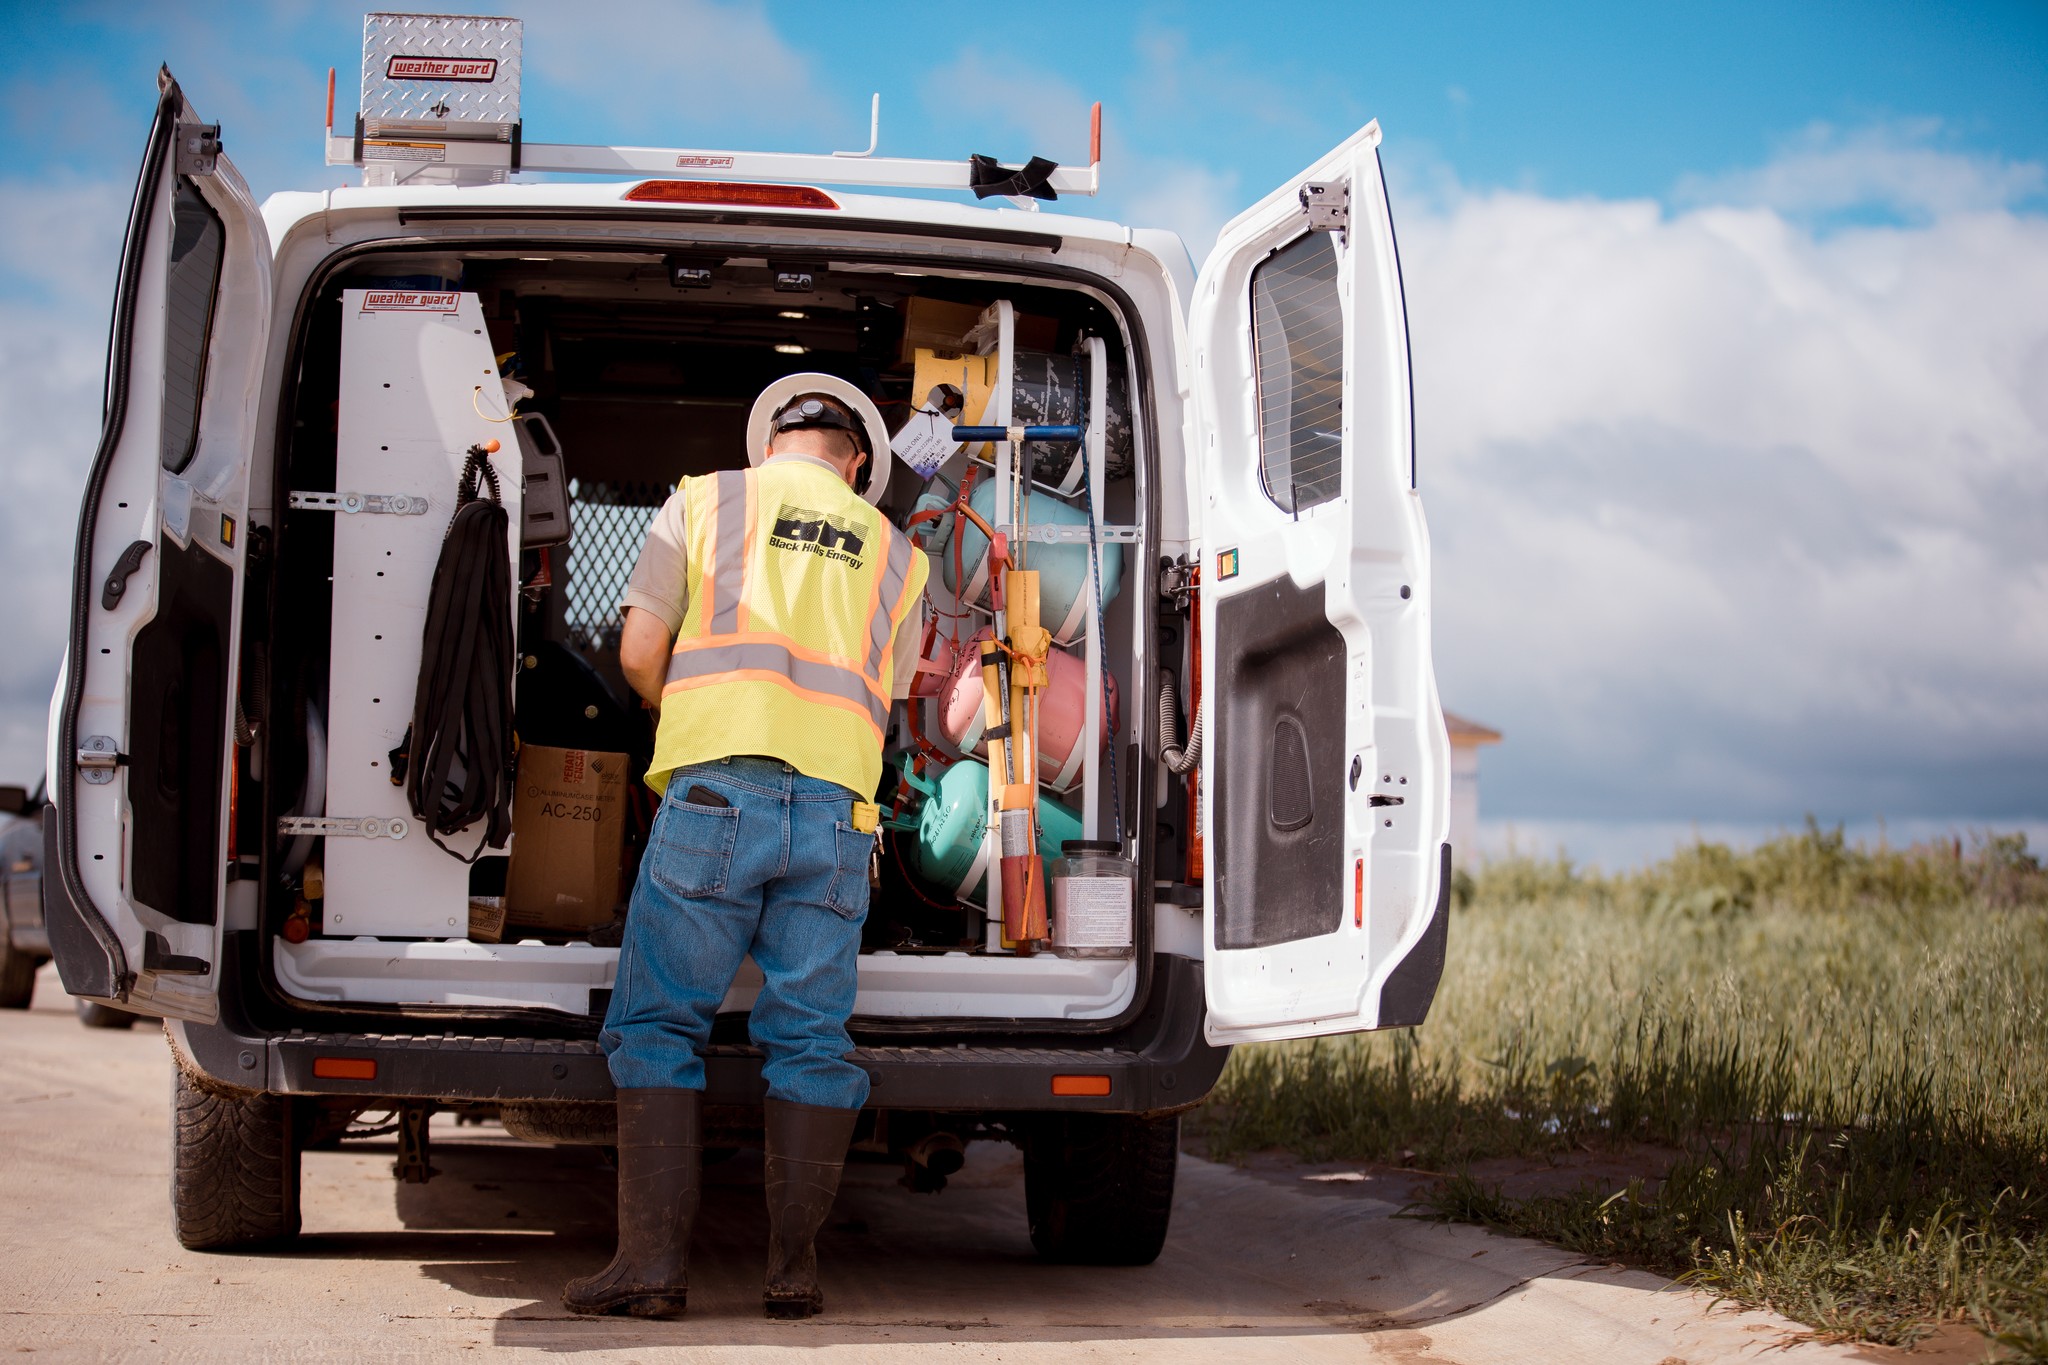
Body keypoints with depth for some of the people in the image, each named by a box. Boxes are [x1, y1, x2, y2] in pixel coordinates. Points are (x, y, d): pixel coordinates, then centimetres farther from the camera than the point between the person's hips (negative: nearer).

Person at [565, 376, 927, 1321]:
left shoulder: (704, 501, 13)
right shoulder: (893, 554, 21)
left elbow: (639, 653, 8)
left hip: (716, 788, -2)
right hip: (836, 805, 3)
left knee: (657, 1024, 2)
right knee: (810, 1037, 5)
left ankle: (653, 1261, -5)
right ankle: (793, 1269, 3)